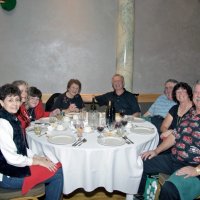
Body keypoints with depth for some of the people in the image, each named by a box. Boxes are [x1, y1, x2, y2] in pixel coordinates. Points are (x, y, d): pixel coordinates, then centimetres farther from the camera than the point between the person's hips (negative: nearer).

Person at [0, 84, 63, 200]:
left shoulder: (13, 119, 5)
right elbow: (12, 158, -23)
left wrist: (38, 157, 2)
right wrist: (38, 161, -13)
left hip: (17, 164, 9)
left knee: (55, 167, 10)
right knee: (57, 173, -9)